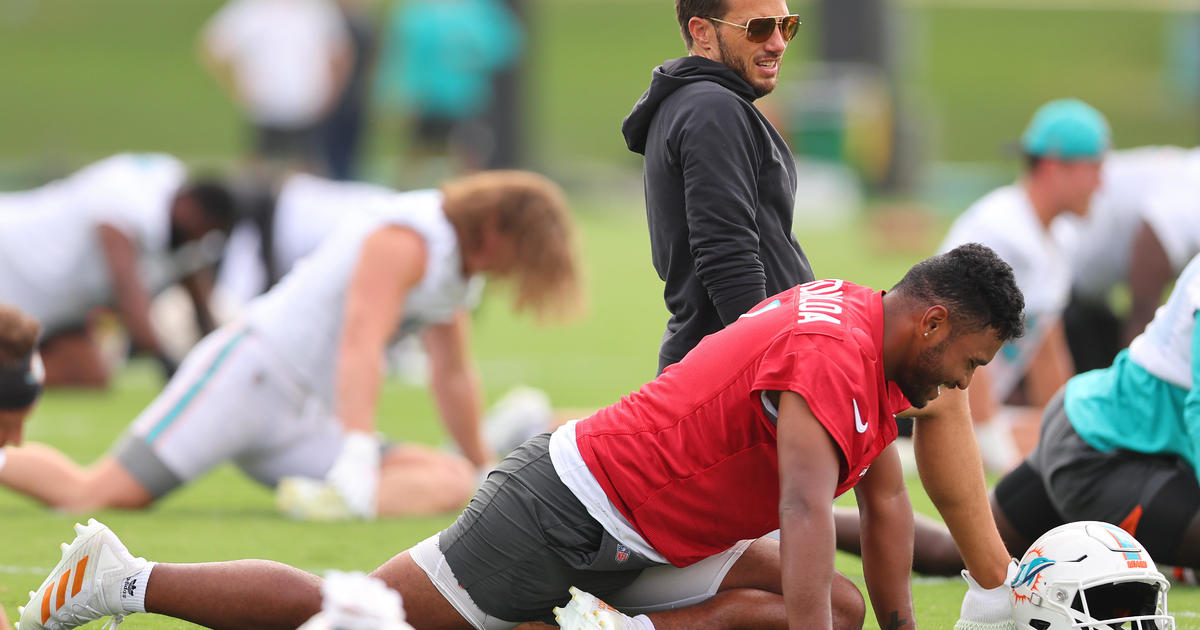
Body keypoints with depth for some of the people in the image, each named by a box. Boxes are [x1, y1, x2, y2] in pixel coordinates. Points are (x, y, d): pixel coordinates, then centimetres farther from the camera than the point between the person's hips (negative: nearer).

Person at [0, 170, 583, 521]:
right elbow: (360, 345, -26)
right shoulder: (403, 239, -14)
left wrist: (484, 469, 37)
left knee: (449, 483, -11)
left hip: (304, 423, 9)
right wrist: (357, 465, -35)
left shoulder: (456, 261, 17)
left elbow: (453, 376, 30)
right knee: (101, 495, -22)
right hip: (249, 372, -9)